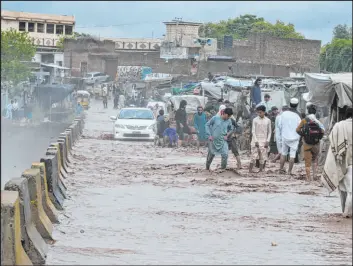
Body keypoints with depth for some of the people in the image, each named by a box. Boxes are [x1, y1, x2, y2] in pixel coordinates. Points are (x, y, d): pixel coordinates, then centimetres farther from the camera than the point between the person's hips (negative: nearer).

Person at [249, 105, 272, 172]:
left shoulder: (268, 121, 3)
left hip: (264, 141, 2)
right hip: (256, 140, -2)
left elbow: (269, 132, 8)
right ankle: (250, 170, -3)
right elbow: (253, 131, -2)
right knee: (254, 156, -6)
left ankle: (261, 170, 4)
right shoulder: (255, 120, -1)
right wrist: (256, 141, -11)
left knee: (262, 157, -1)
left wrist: (267, 141, -2)